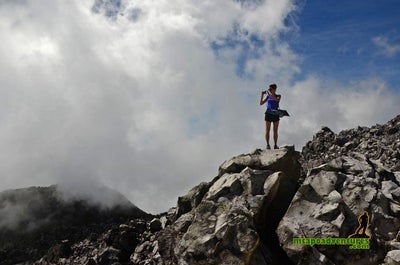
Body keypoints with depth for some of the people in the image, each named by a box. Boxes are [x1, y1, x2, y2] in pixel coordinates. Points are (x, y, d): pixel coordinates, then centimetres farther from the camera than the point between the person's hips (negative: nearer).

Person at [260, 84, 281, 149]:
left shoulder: (278, 96, 6)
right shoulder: (268, 96, 10)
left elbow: (276, 99, -19)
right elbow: (261, 103, 7)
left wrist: (270, 93, -15)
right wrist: (262, 95, -2)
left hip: (276, 114, -1)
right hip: (268, 114, 1)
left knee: (275, 131, 0)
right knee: (267, 130, -4)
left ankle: (275, 145, 2)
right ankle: (268, 145, -3)